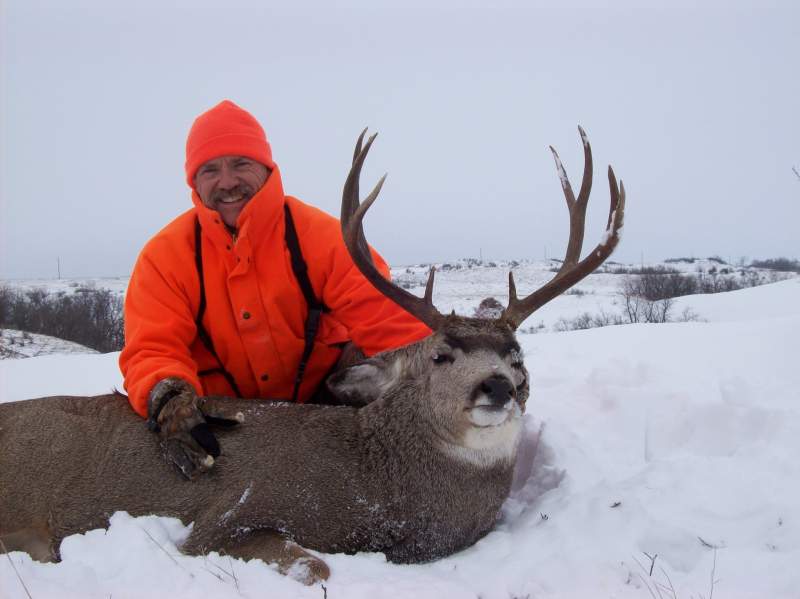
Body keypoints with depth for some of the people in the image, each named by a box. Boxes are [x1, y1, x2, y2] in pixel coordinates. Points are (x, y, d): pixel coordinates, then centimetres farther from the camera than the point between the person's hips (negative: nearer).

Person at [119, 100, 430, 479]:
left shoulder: (316, 235, -11)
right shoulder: (165, 256, -6)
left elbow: (385, 320, -17)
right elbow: (153, 351, -12)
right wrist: (169, 398, -36)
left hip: (322, 401, 0)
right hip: (222, 419, 1)